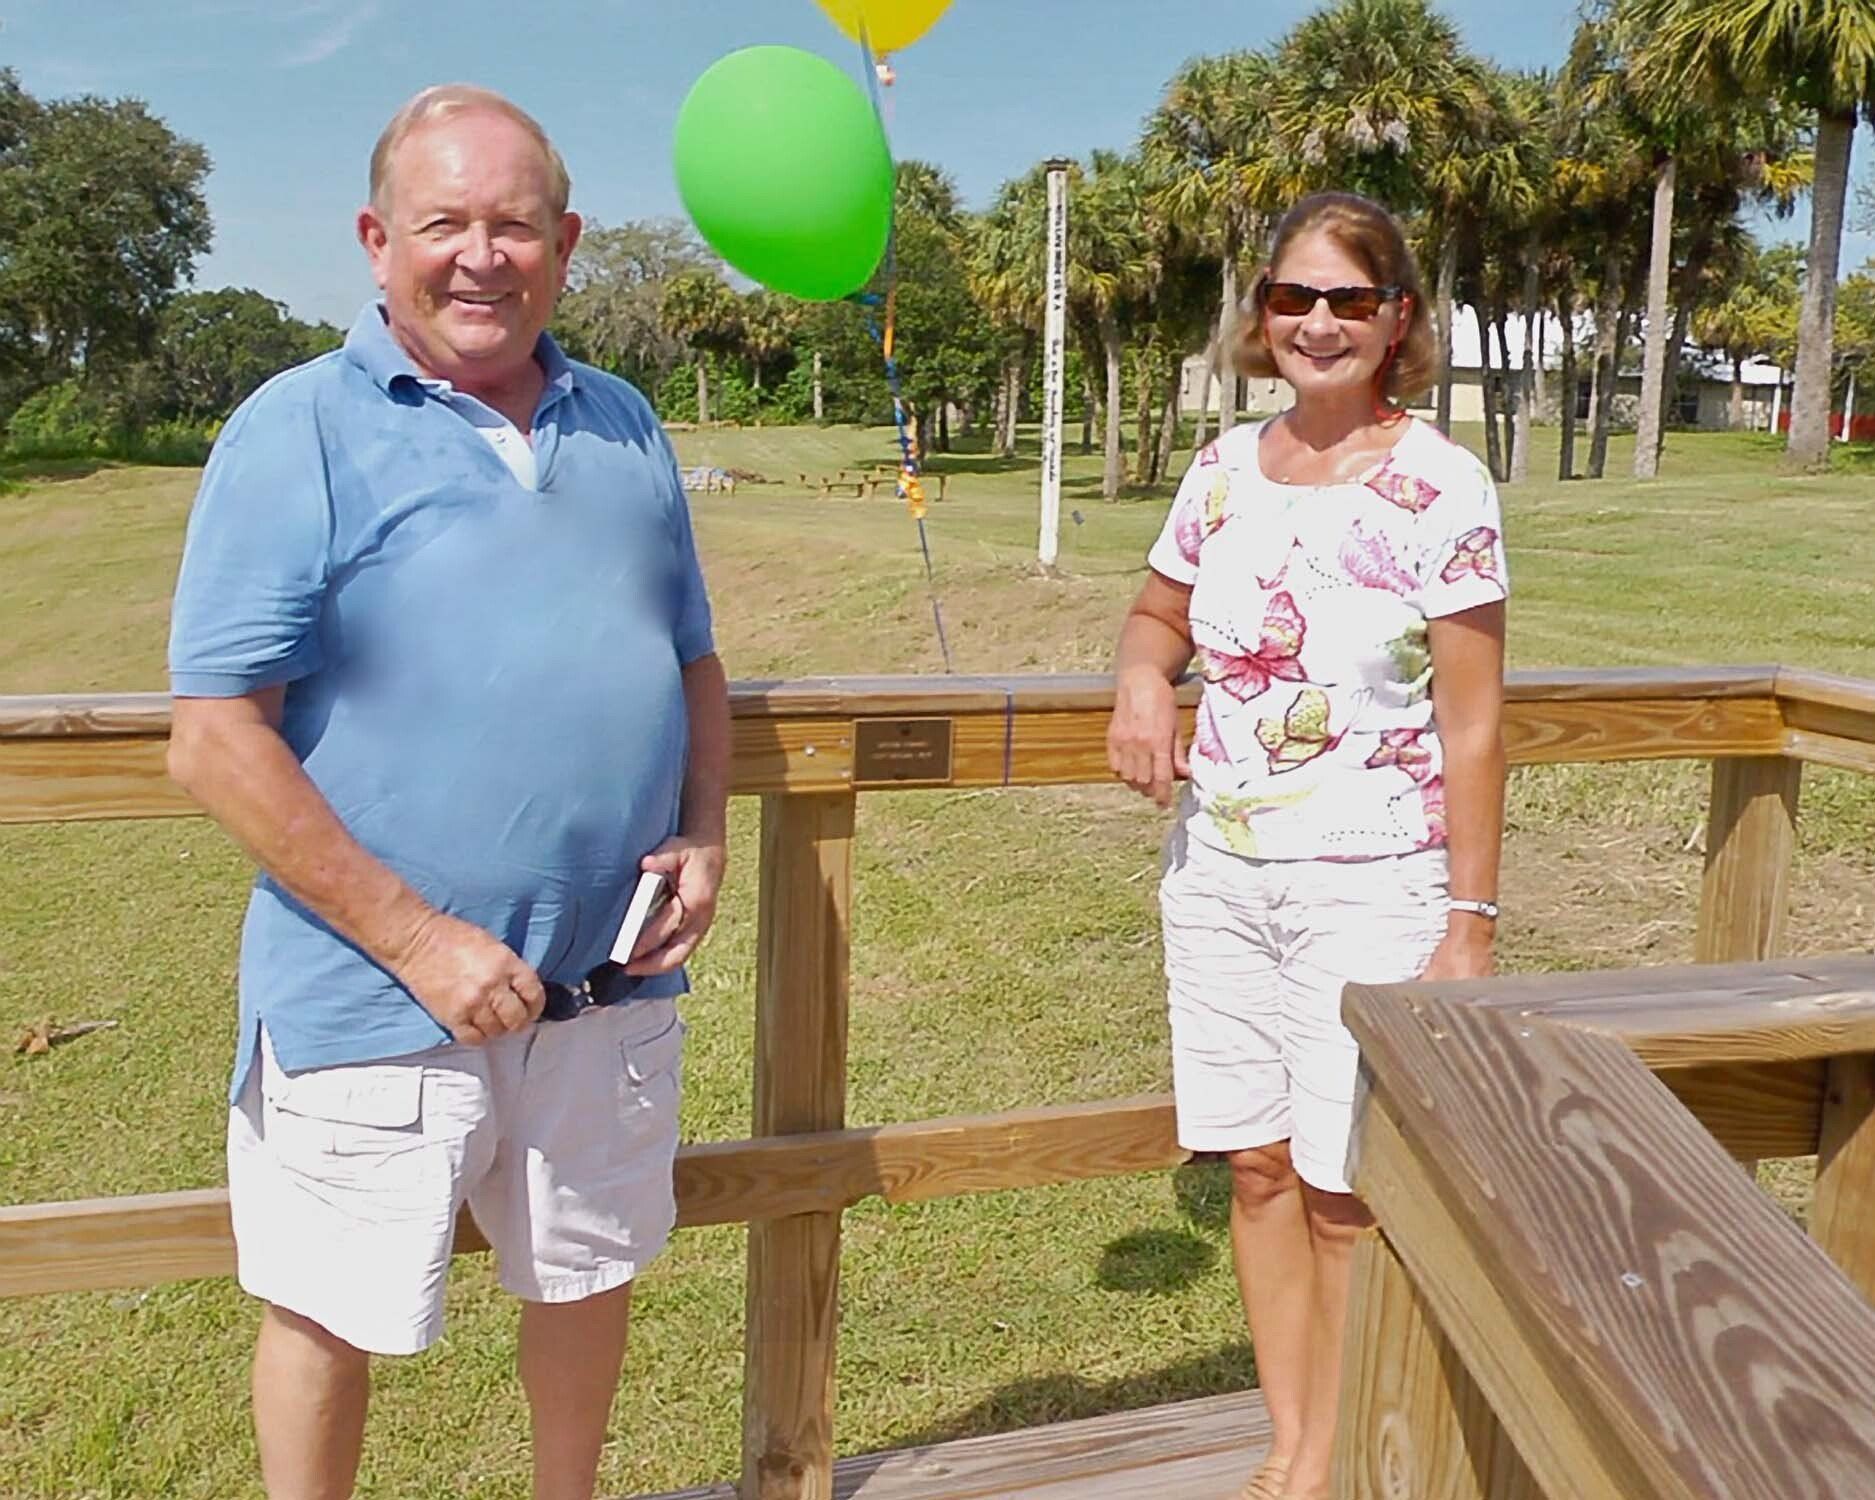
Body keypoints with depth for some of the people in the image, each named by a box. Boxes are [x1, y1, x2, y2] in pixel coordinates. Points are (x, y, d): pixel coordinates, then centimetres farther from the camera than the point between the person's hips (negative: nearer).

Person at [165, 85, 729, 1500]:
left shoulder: (622, 424, 7)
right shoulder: (301, 429, -9)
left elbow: (693, 660, 15)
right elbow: (217, 740, -14)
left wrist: (703, 840, -3)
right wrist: (419, 940, -18)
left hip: (612, 988, 5)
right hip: (379, 1002, -5)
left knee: (590, 1277, 22)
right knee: (332, 1314, 12)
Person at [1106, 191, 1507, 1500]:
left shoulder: (1442, 487, -10)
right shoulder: (1226, 468, 4)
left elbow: (1473, 728, -9)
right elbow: (1159, 613, 18)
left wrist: (1471, 922, -10)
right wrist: (1142, 677, -6)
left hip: (1372, 886, -4)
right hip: (1217, 869, 5)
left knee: (1346, 1190, 3)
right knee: (1255, 1164, 12)